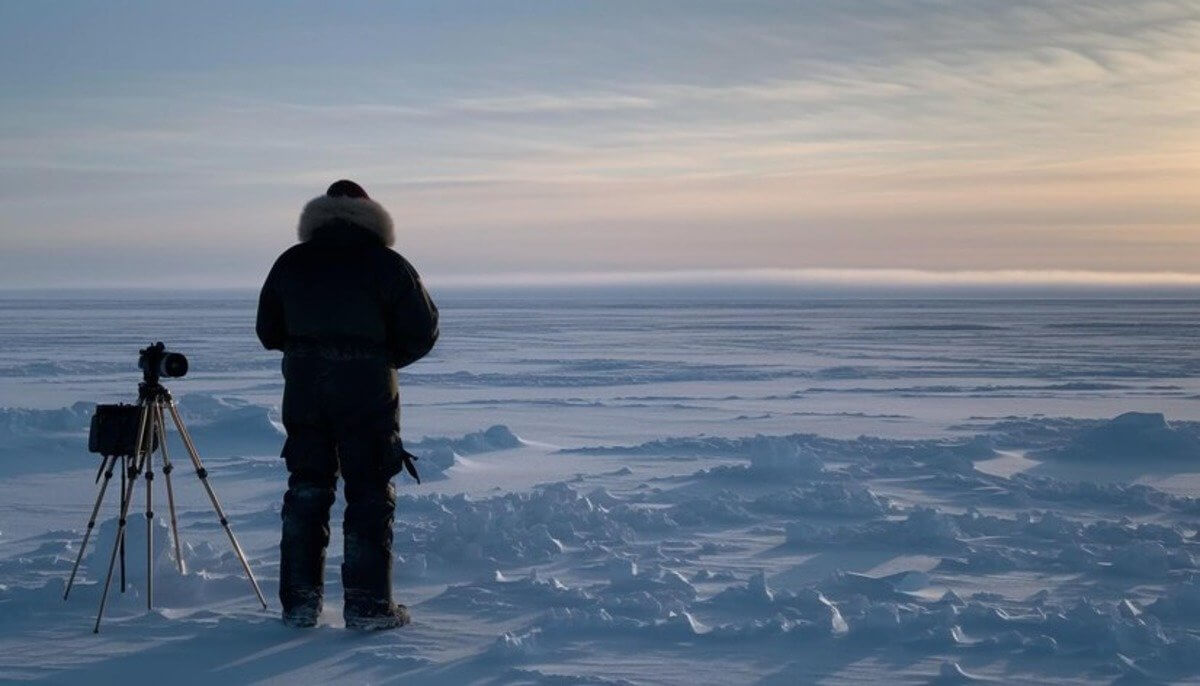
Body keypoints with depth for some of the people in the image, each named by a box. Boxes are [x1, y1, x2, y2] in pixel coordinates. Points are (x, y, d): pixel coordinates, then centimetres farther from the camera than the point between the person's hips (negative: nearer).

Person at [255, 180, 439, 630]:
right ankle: (367, 604, 0)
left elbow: (268, 331, 13)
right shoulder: (386, 263, -3)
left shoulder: (291, 262, 7)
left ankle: (299, 601, 13)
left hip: (304, 387, 4)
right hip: (367, 389, -3)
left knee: (305, 489, 12)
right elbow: (422, 331, -3)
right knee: (369, 493, 2)